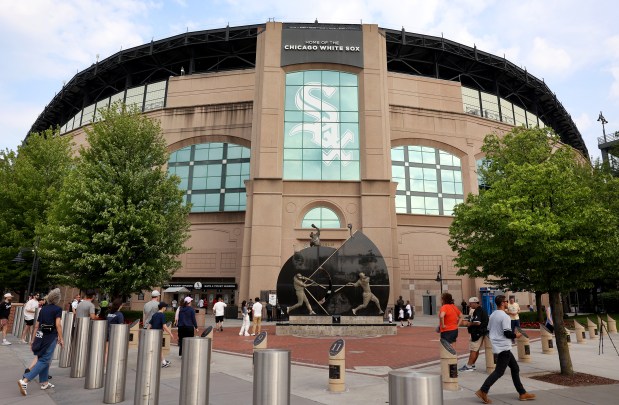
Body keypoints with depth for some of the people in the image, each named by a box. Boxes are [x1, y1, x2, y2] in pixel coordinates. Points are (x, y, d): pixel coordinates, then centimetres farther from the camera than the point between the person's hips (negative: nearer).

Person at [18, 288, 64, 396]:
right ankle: (25, 380, -16)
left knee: (43, 359, 17)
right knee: (44, 361, -4)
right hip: (50, 337, -7)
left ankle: (44, 382, 23)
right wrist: (61, 338, -13)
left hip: (41, 335, 8)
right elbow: (58, 324, -17)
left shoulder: (43, 309, 12)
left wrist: (34, 339, 23)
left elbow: (37, 325, 15)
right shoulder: (58, 309, -8)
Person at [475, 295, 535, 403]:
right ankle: (483, 391, -7)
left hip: (497, 346, 9)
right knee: (499, 372, -5)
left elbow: (489, 331, 14)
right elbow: (507, 333, -20)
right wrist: (516, 335, -2)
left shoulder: (492, 315, 10)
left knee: (515, 368, 16)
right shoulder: (505, 316, -16)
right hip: (504, 347, -9)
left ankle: (522, 393, 20)